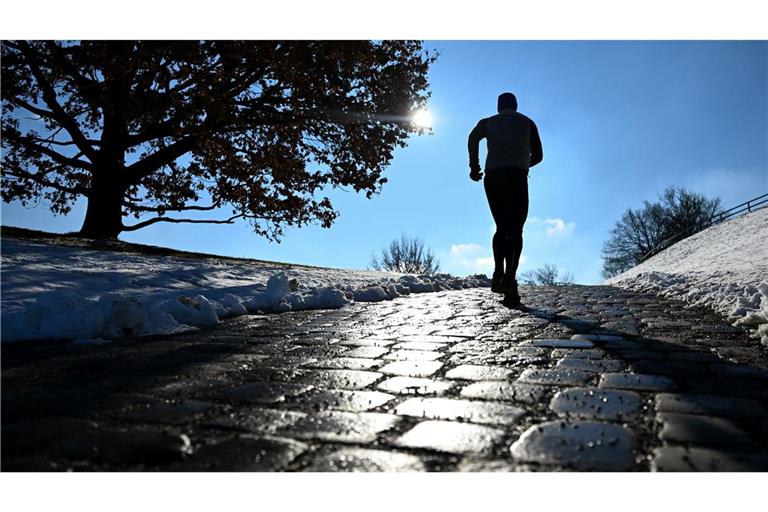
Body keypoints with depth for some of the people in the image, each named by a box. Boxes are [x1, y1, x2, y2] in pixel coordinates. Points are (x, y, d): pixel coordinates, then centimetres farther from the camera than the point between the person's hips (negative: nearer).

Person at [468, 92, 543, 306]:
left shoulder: (488, 122, 20)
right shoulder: (527, 123, 22)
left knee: (501, 228, 11)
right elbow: (538, 156, 19)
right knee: (515, 230, -3)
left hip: (493, 178, 1)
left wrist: (474, 165, 4)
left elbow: (473, 138, 0)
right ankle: (510, 275, -24)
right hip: (517, 178, -1)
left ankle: (498, 273, -10)